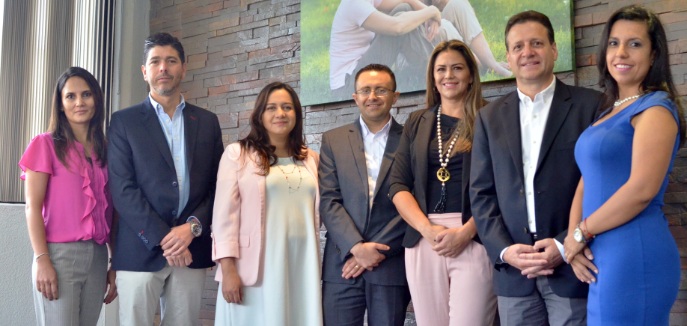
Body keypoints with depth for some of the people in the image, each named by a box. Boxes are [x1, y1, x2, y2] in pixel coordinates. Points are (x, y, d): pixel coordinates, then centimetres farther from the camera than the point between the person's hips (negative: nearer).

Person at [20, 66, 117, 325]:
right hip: (59, 254, -4)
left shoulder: (106, 150, 12)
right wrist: (41, 259, -13)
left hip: (98, 257, 4)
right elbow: (33, 207, -5)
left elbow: (111, 210, 12)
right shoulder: (45, 144, 0)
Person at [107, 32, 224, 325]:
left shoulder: (207, 122, 12)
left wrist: (193, 227, -8)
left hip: (191, 249, 2)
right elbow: (122, 189, -5)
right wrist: (162, 238, -12)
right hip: (141, 249, -2)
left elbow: (217, 184, 8)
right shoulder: (124, 121, 4)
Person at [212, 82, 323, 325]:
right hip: (256, 266, -3)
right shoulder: (237, 154, 1)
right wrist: (228, 269, -11)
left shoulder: (311, 159, 13)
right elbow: (225, 215, -4)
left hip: (302, 266, 4)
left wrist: (316, 268, 8)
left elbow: (317, 212, 15)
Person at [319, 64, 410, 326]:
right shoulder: (333, 140, 9)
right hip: (342, 264, 1)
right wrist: (356, 247, -11)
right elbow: (328, 200, 1)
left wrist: (380, 251, -8)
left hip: (391, 265, -1)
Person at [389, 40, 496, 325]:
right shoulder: (417, 123, 15)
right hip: (423, 240, 3)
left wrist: (465, 232, -14)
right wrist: (428, 229, -7)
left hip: (475, 239, -3)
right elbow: (398, 185, 8)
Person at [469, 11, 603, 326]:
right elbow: (481, 193, 7)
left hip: (573, 266, -2)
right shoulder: (490, 117, 11)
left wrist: (566, 245, -12)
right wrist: (504, 250, -6)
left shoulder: (591, 106, 1)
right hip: (513, 271, 3)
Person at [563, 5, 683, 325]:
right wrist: (574, 239, -3)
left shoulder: (655, 107, -8)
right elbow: (587, 183, 12)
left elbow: (643, 188, -20)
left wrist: (581, 232, -10)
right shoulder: (607, 113, 17)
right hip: (604, 258, 8)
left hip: (635, 258, -8)